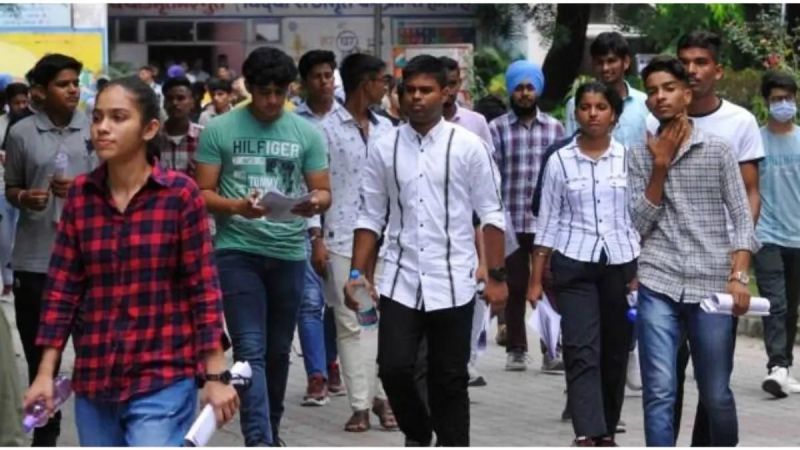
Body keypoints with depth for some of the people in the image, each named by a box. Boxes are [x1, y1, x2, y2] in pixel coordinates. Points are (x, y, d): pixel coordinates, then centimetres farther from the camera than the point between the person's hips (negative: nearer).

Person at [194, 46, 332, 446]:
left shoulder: (306, 133, 6)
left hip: (289, 253, 3)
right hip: (238, 251, -3)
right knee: (251, 349, -12)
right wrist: (237, 207, -22)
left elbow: (324, 192, 8)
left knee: (278, 350, 14)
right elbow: (202, 193, -2)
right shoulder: (219, 130, -2)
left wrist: (315, 202, -16)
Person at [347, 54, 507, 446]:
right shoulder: (384, 148, 4)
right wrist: (357, 273, 1)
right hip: (400, 281, 2)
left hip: (452, 282, -2)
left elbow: (491, 215, -2)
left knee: (449, 379, 5)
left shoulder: (468, 146, -3)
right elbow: (371, 217, 7)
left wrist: (496, 276, -6)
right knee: (394, 368, -6)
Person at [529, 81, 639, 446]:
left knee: (615, 352, 7)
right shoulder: (559, 161, 3)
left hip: (620, 262, 1)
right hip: (574, 264, -1)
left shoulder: (629, 158, 5)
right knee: (581, 351, -11)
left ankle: (606, 431, 21)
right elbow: (548, 221, 6)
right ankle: (587, 436, -20)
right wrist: (536, 279, 4)